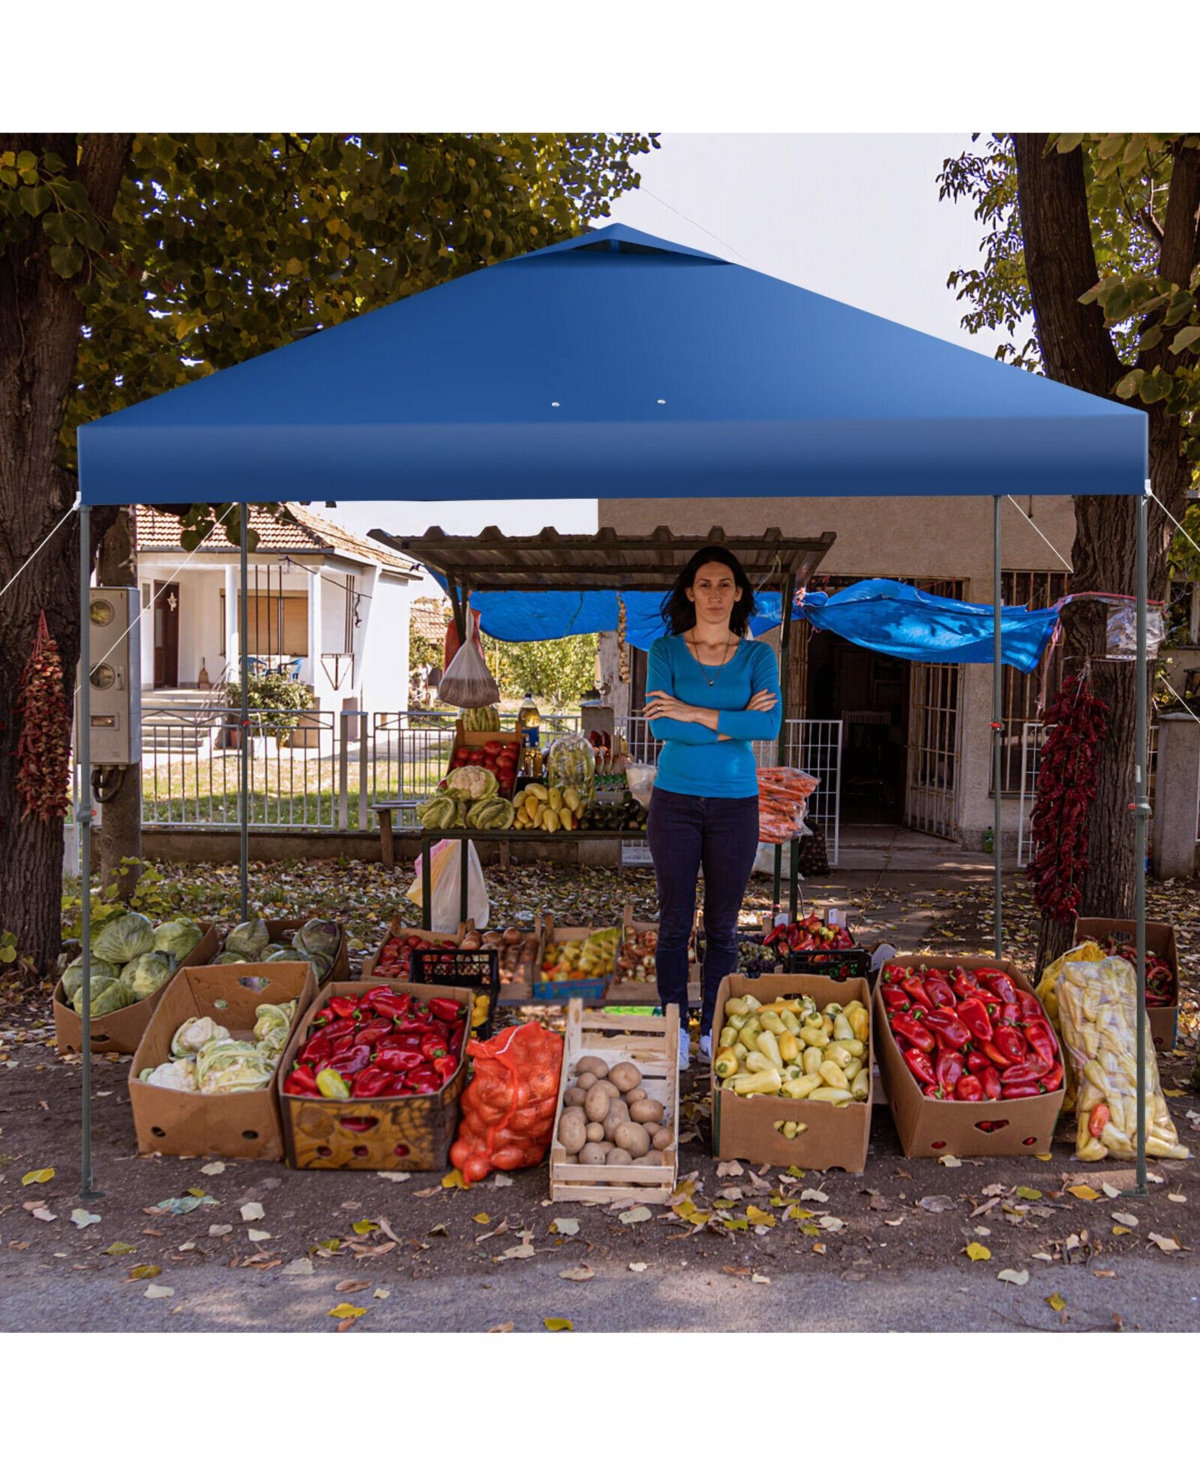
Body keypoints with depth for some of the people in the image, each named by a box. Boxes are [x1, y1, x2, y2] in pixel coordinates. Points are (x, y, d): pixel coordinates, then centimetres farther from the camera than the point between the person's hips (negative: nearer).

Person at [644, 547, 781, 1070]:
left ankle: (714, 1028, 23)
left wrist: (694, 713, -15)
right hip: (675, 799, -1)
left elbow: (769, 725, -14)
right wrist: (732, 724, -14)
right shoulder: (665, 650, 1)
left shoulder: (758, 655, 3)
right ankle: (674, 1029, 19)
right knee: (675, 921, 5)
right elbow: (659, 725, -13)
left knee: (723, 924, 9)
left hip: (734, 802, 1)